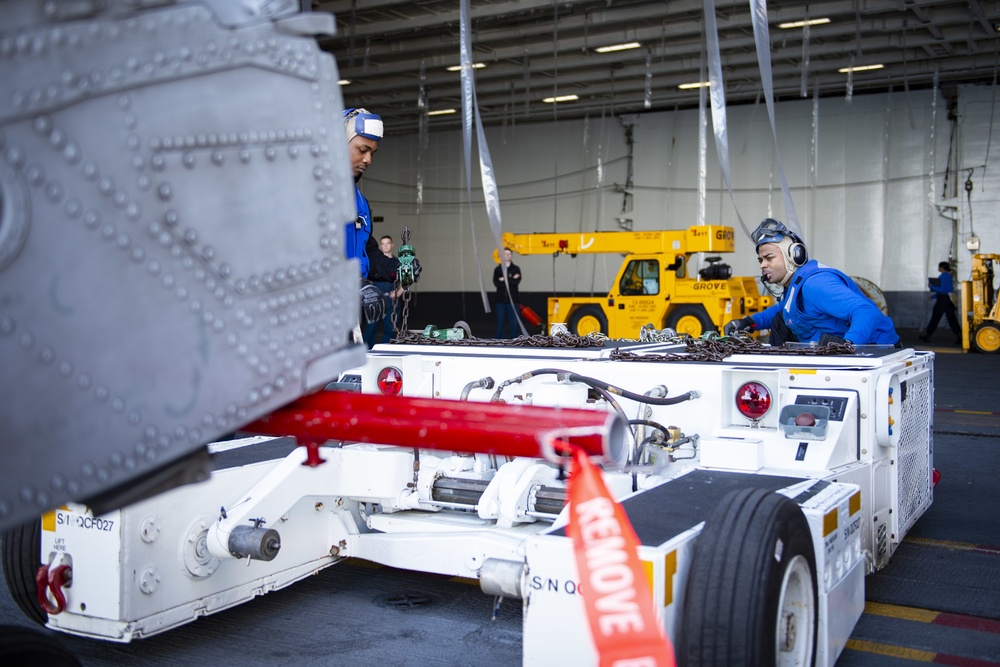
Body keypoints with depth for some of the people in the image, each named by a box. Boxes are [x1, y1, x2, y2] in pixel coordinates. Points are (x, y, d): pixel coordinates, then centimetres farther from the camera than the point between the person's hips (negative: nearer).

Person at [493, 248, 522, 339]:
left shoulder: (516, 269, 7)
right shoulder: (497, 269, 8)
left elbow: (517, 281, -9)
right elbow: (496, 283, -7)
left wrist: (504, 280, -9)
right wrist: (511, 280, -12)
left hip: (513, 300, -1)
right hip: (501, 300, 1)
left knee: (513, 322, 0)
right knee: (500, 322, 2)